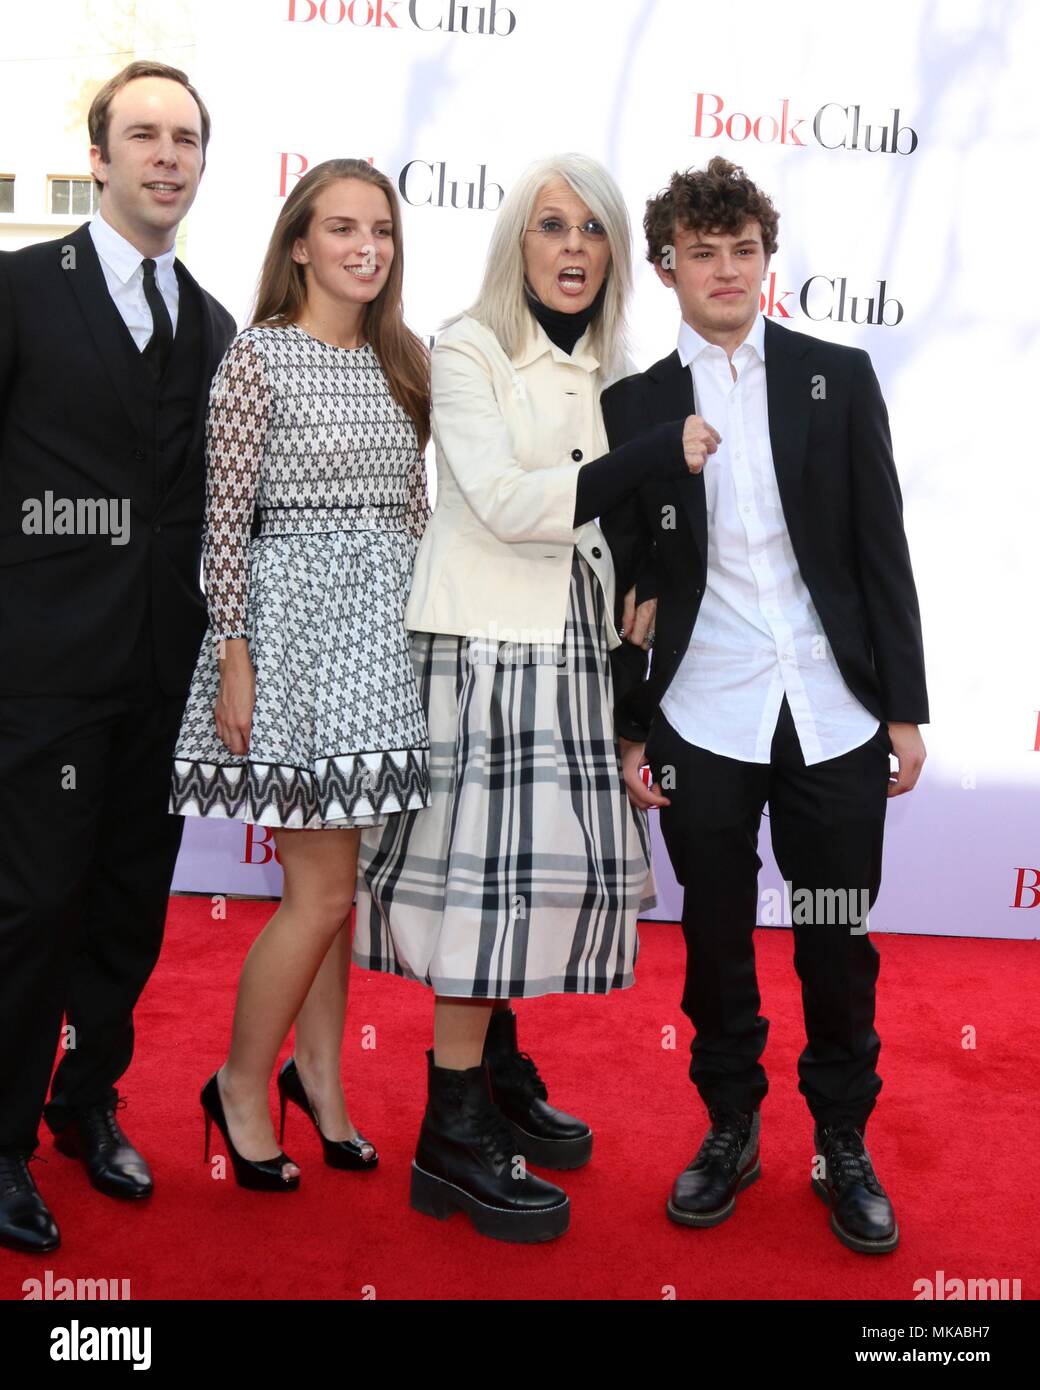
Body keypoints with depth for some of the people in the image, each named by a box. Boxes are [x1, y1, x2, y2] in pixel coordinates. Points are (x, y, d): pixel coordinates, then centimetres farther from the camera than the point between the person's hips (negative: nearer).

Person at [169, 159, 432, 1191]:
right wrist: (233, 659, -13)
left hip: (385, 631, 6)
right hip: (294, 618, -6)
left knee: (332, 878, 13)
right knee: (322, 891, -3)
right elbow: (225, 518, -9)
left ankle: (317, 1071, 29)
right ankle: (240, 1085, 18)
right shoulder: (258, 358, -6)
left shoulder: (400, 362, 12)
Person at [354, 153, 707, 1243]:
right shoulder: (468, 352, -5)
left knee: (529, 858, 9)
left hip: (566, 640, 7)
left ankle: (499, 1070, 25)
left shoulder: (599, 369, 16)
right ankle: (452, 1134, -1)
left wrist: (635, 603, 6)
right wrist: (662, 455, -16)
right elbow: (506, 501, -16)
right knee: (490, 861, -9)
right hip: (484, 636, -7)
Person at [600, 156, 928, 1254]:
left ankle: (844, 1145, 26)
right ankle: (730, 1129, 29)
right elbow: (624, 578, 4)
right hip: (702, 720, 0)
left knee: (837, 941, 8)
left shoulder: (838, 377, 4)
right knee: (716, 939, 11)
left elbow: (882, 548, 3)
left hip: (834, 715, 0)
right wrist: (627, 731, 2)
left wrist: (904, 706, 0)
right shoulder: (632, 404, 3)